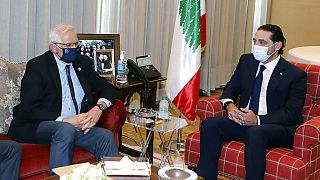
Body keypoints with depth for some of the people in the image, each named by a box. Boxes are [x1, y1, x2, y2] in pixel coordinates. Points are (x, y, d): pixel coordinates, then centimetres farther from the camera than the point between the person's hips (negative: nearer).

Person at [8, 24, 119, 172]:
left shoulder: (83, 62, 13)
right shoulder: (37, 65, -3)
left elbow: (108, 89, 15)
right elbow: (29, 109, -11)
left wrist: (99, 108, -8)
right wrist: (65, 121, -22)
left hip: (77, 126, 5)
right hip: (39, 126, -4)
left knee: (106, 136, -23)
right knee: (66, 129, -36)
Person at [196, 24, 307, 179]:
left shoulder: (295, 75, -5)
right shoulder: (246, 61, 11)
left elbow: (292, 114, -10)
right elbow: (230, 88, 18)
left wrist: (258, 120, -23)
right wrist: (229, 105, -7)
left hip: (280, 128, -5)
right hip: (244, 120, 6)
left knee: (255, 132, -38)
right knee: (209, 124, -18)